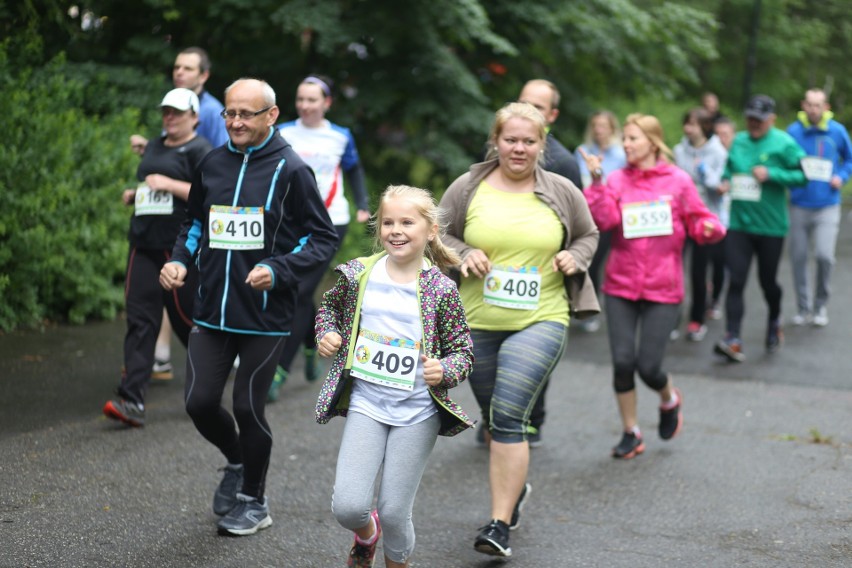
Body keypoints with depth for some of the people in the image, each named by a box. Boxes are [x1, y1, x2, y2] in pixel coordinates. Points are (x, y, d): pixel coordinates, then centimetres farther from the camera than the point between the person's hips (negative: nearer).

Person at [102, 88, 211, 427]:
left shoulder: (199, 151, -5)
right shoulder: (155, 147, 18)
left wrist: (168, 184, -20)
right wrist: (134, 194, 13)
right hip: (145, 244, 7)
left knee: (186, 317, 3)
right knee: (140, 319, -4)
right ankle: (132, 400, -10)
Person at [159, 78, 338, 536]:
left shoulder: (290, 170, -8)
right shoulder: (212, 165, 6)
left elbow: (323, 237, -5)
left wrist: (277, 270, -18)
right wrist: (179, 260, 3)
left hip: (264, 317, -4)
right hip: (212, 311, 4)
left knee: (248, 408, 3)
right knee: (200, 403, 2)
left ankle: (253, 501, 24)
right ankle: (236, 462, 34)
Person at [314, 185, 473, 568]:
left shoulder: (441, 290, -8)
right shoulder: (359, 274, -2)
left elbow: (463, 350, -1)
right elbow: (329, 307, 18)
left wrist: (444, 371, -21)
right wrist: (327, 334, -2)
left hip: (417, 413, -1)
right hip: (366, 405, 2)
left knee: (394, 513, 2)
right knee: (347, 506, -8)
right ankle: (366, 535, 29)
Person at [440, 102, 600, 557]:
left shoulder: (561, 192, 2)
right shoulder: (468, 188, 0)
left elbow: (588, 235, 16)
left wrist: (575, 258, -4)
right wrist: (463, 254, -10)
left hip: (540, 321, -2)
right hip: (476, 324, 3)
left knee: (509, 416, -16)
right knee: (493, 417, 16)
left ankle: (500, 524, -12)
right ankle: (514, 487, 44)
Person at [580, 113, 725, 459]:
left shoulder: (678, 181, 1)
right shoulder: (617, 180, 3)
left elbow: (698, 222, 4)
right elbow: (605, 219, -11)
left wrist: (711, 228, -17)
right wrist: (597, 181, -18)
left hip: (662, 289, -2)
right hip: (620, 287, 2)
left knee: (648, 366, -5)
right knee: (622, 362, -2)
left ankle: (669, 400, 32)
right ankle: (631, 433, 17)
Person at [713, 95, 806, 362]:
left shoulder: (784, 144, -7)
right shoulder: (738, 141, 7)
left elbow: (803, 175, -12)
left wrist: (771, 174, -21)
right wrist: (725, 182, 0)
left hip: (770, 226, -3)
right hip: (739, 223, 3)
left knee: (767, 281, 11)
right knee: (736, 281, -8)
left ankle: (774, 323, 42)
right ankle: (733, 340, -13)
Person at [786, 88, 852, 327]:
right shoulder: (793, 131, -1)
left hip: (827, 207, -1)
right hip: (799, 206, 1)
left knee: (824, 256, -14)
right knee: (798, 258, 4)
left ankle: (821, 304, 8)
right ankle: (803, 307, 20)